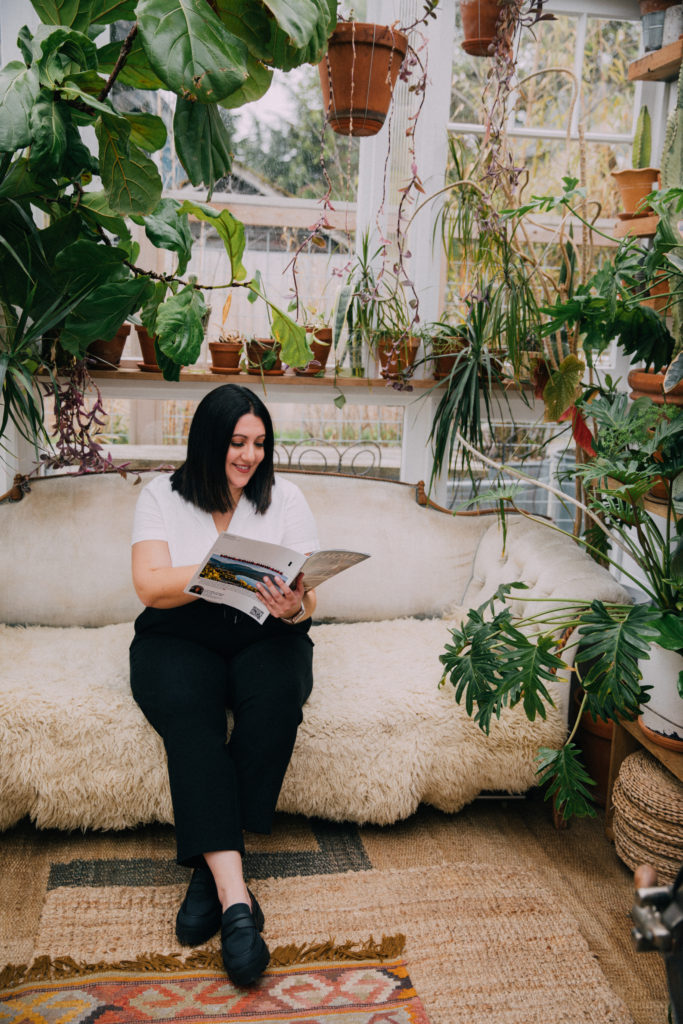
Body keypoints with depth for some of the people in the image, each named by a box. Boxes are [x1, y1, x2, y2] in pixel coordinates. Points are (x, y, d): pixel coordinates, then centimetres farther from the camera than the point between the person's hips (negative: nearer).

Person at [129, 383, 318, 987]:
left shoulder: (284, 498, 5)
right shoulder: (162, 496, 3)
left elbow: (307, 599, 1)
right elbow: (151, 586, -11)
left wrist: (293, 607, -25)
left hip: (264, 635, 1)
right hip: (179, 636, -1)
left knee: (277, 697, -33)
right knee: (187, 712, -34)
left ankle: (212, 865, -22)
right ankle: (234, 895, -37)